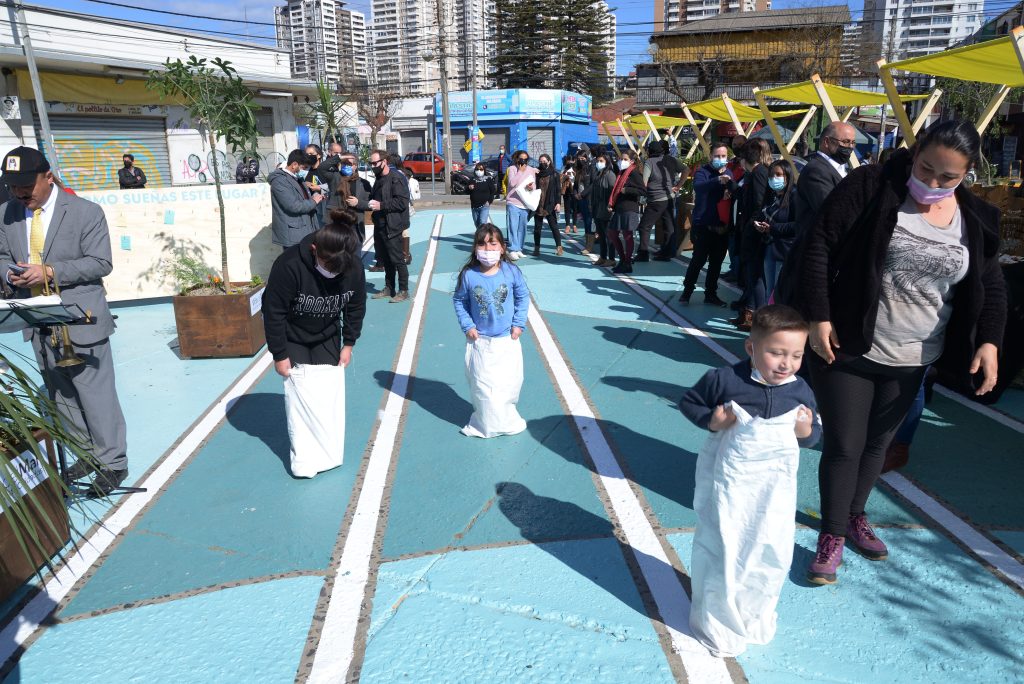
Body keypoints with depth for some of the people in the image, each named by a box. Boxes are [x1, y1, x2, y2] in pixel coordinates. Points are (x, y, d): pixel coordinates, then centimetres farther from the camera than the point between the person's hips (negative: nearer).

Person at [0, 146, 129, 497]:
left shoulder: (86, 212, -8)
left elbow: (100, 263, -11)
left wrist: (49, 271, -21)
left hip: (79, 322, -6)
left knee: (96, 394, -1)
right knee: (62, 396, 15)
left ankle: (112, 463, 13)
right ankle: (88, 454, 31)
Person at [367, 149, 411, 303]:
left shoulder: (397, 178, -11)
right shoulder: (379, 179, 17)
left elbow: (402, 202, -20)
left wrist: (381, 205, -19)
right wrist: (371, 203, 9)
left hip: (392, 227, -8)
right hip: (380, 226, 9)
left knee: (397, 260, -3)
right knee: (386, 260, 14)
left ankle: (403, 290, 4)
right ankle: (389, 288, 23)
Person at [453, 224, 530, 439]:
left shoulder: (511, 271, -11)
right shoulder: (468, 275, -13)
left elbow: (523, 296, 2)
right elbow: (459, 300, 1)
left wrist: (519, 324, -3)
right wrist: (467, 326, -6)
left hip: (507, 340, 1)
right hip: (480, 341, -1)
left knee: (510, 383, 9)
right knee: (483, 386, 5)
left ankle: (507, 417, 33)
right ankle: (488, 422, 24)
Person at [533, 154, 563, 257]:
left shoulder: (554, 174, 3)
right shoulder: (537, 174, 9)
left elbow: (558, 189, 0)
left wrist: (557, 203, -9)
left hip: (550, 205, -3)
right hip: (538, 205, 3)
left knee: (554, 226, 0)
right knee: (537, 227, 5)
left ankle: (559, 246, 6)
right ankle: (536, 248, 10)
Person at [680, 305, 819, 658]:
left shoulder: (801, 392, -4)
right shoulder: (724, 379, -16)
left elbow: (813, 433, 9)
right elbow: (688, 401, -3)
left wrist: (807, 431, -14)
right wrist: (710, 420, -21)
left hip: (775, 486, 4)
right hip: (728, 482, -3)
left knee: (772, 551, 12)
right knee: (722, 551, 8)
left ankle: (756, 615, 41)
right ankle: (718, 623, 30)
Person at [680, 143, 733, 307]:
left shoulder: (729, 174, 12)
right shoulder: (703, 171, -4)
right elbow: (698, 186, -26)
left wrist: (730, 184, -17)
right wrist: (718, 180, -41)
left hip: (722, 226, 5)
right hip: (703, 225, -5)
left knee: (716, 261, 9)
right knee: (699, 259, -4)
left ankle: (711, 294, 20)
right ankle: (687, 290, 12)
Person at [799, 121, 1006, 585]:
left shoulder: (977, 219, 2)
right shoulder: (871, 187, -11)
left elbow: (991, 287, 10)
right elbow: (820, 245, -14)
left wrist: (989, 341, -5)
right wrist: (818, 317, -19)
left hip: (912, 360, 5)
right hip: (848, 350, -4)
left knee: (877, 443, 18)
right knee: (844, 444, 1)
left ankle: (855, 516, 38)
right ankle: (832, 535, 17)